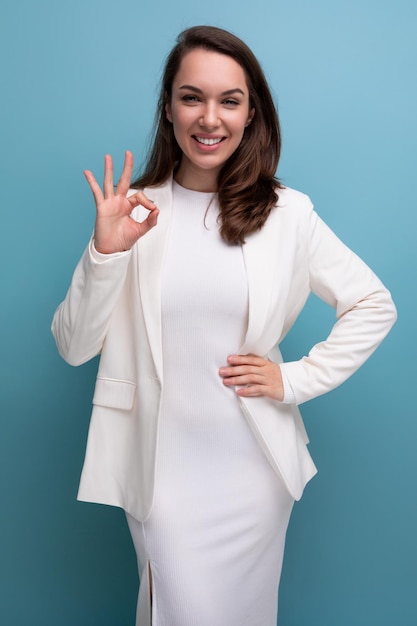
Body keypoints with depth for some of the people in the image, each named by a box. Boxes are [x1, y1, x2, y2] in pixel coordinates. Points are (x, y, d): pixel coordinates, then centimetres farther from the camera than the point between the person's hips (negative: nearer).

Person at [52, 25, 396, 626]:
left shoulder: (288, 214, -5)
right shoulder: (134, 211, -5)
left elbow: (374, 306, 4)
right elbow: (74, 347, -5)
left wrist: (297, 379, -6)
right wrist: (106, 251, -19)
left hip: (253, 465, 1)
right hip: (160, 463, 0)